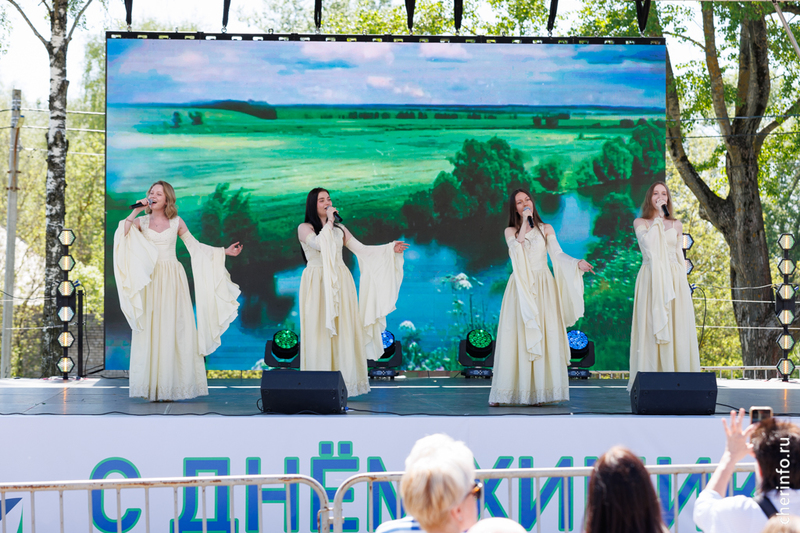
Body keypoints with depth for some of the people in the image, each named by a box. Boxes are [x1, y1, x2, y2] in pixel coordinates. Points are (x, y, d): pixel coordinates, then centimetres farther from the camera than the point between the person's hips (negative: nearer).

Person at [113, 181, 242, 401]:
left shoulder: (177, 222, 7)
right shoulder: (141, 222, 7)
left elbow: (195, 246, 14)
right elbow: (121, 235, -9)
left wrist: (225, 251, 11)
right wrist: (135, 211, -10)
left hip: (172, 281, 0)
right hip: (151, 281, 0)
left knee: (173, 330, -4)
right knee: (150, 331, -4)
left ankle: (171, 387, -2)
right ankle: (152, 388, -2)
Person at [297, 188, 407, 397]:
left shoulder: (339, 228, 16)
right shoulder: (304, 228, 2)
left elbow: (361, 249, 10)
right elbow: (318, 244, -17)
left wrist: (391, 249, 2)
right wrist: (329, 221, -10)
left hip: (340, 283, 4)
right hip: (317, 284, -4)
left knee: (344, 331, -1)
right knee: (320, 331, -7)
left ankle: (344, 381, 1)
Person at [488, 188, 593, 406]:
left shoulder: (546, 229, 11)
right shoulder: (511, 231, 10)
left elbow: (557, 254, -1)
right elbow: (516, 251, -10)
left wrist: (577, 263, -17)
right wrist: (524, 223, -9)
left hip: (542, 288, 0)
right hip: (520, 288, 0)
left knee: (544, 336, -7)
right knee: (517, 337, -6)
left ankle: (539, 391, -6)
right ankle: (506, 393, -4)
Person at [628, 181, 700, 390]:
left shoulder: (676, 225, 15)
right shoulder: (640, 222, 7)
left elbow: (680, 256, 16)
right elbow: (647, 243, -13)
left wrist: (683, 284, 9)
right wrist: (658, 217, -9)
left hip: (674, 280, 3)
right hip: (651, 280, -2)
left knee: (677, 331, -2)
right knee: (651, 330, -6)